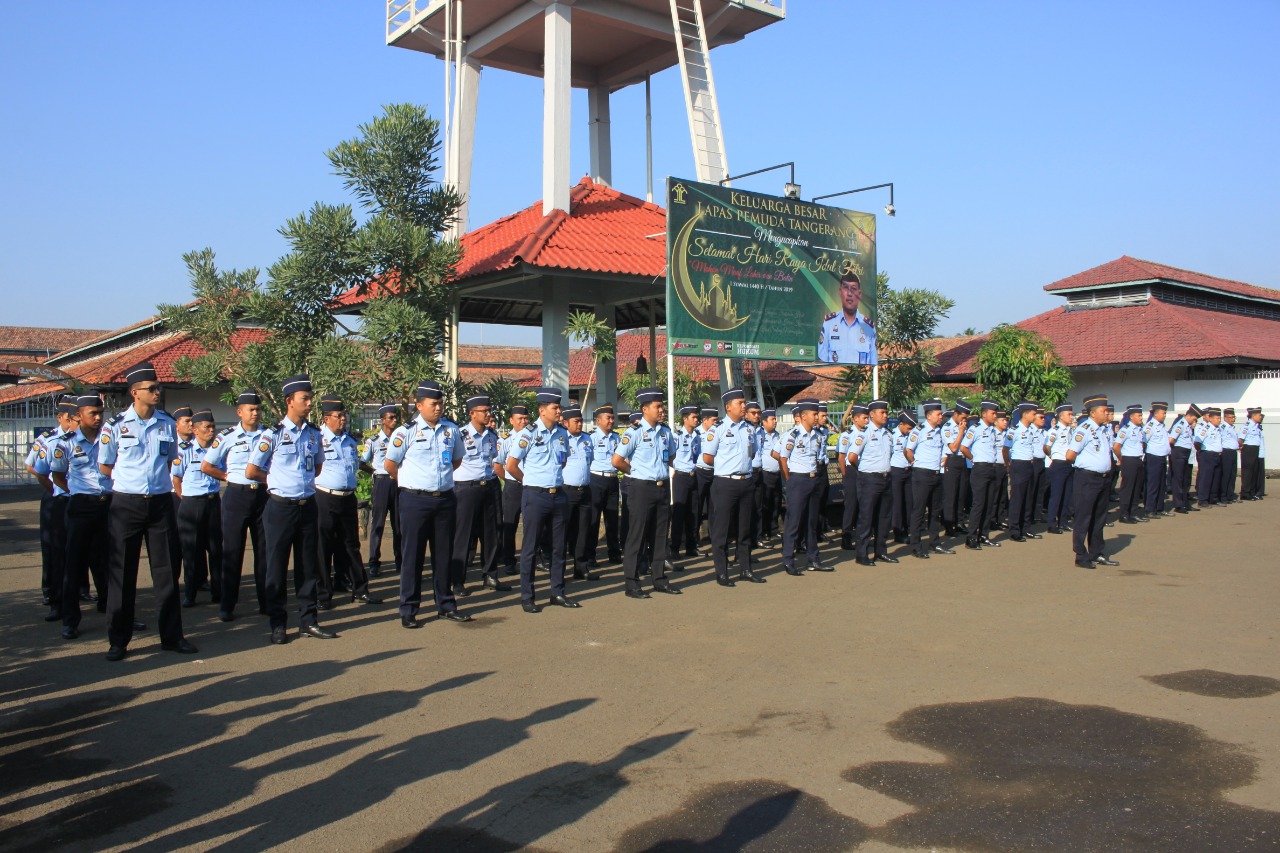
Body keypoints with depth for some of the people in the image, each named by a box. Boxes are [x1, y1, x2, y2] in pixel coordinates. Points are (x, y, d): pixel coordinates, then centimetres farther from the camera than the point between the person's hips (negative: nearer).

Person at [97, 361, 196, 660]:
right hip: (126, 504, -2)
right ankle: (118, 640, 15)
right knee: (122, 572, 4)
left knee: (166, 569, 6)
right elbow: (104, 465, 5)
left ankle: (172, 635, 15)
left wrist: (155, 479, 12)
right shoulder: (116, 425, -5)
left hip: (160, 502, 3)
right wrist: (131, 481, 6)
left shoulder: (167, 423, 4)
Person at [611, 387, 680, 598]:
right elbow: (616, 460, -15)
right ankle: (632, 584, 6)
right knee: (637, 535, -1)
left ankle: (660, 579, 23)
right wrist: (635, 472, -1)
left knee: (660, 534, 13)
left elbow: (671, 456, 27)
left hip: (662, 487, 6)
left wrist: (662, 469, 12)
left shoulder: (665, 432, 8)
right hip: (641, 488, -6)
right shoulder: (635, 432, -12)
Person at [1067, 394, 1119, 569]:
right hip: (1088, 478, -8)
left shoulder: (1107, 428, 8)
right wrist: (1082, 463, 0)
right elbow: (1070, 455, -19)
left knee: (1099, 518, 16)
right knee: (1084, 518, -1)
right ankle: (1081, 557, 6)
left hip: (1105, 477, 8)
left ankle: (1096, 554, 27)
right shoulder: (1084, 430, -16)